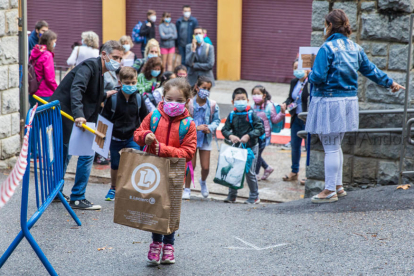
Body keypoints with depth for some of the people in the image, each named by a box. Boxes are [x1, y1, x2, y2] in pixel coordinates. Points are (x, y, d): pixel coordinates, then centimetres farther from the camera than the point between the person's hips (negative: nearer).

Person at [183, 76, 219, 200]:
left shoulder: (213, 105, -5)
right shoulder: (189, 103, -11)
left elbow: (216, 120, 2)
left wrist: (210, 128, -17)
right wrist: (196, 127, -21)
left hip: (206, 138, 2)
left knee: (205, 167, 3)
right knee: (191, 165, 1)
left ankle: (203, 181, 37)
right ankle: (187, 189, 19)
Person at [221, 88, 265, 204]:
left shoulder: (252, 115, -8)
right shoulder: (232, 115, 2)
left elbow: (260, 129, -9)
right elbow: (224, 129, 4)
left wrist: (248, 135, -19)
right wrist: (230, 136, -15)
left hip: (250, 147, -4)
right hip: (236, 147, 4)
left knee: (250, 172, -1)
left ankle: (254, 196, 13)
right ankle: (231, 195, 20)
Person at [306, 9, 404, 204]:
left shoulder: (327, 48, -15)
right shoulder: (355, 48, 8)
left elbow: (318, 77, -21)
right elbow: (371, 70, 17)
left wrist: (309, 76, 2)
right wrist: (390, 82, 32)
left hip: (329, 102, -7)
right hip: (348, 102, 8)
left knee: (330, 148, -2)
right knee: (336, 146, 19)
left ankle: (330, 191, 2)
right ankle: (338, 186, 25)